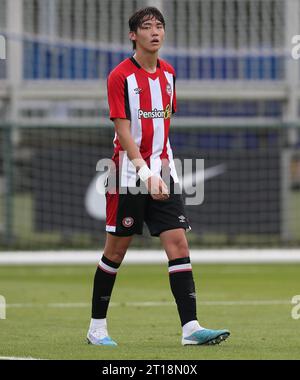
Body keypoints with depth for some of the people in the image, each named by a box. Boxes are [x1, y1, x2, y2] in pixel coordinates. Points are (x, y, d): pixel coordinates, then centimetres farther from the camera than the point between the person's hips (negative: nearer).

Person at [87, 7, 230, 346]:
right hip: (129, 174, -5)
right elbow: (123, 132, -16)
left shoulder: (168, 73, 10)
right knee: (116, 249, 2)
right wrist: (146, 173, -25)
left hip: (162, 171, 5)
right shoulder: (120, 76, -9)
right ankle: (97, 327, 15)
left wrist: (162, 168, 15)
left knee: (178, 243, -7)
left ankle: (190, 327, -13)